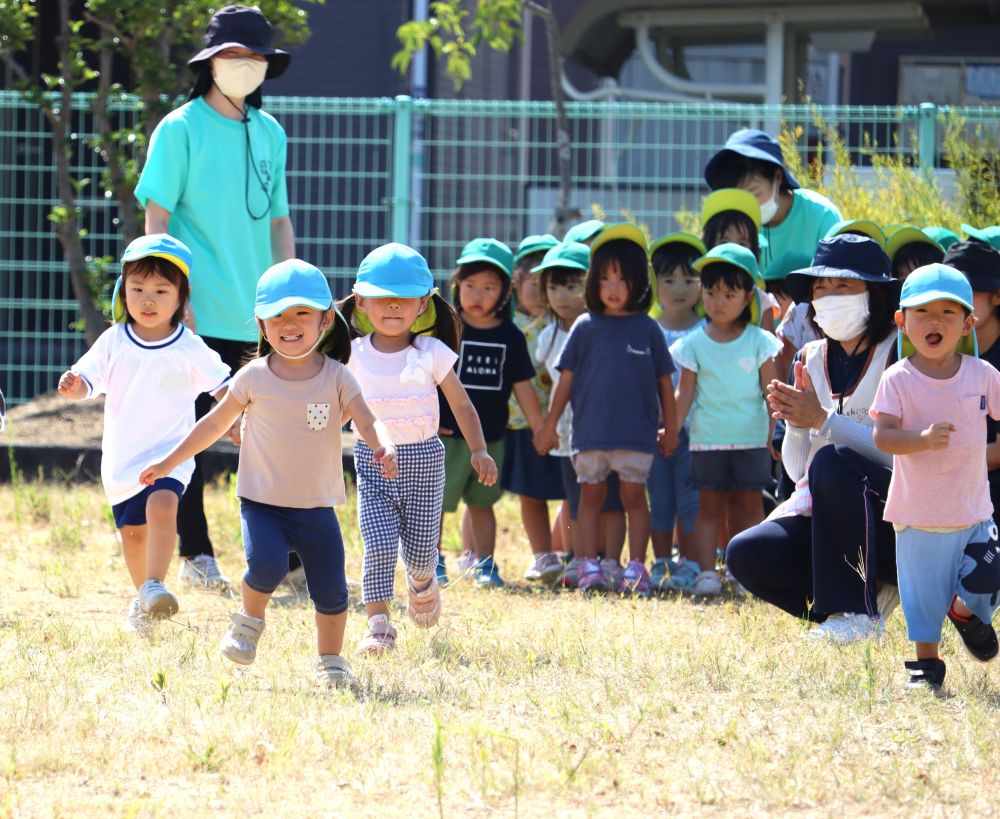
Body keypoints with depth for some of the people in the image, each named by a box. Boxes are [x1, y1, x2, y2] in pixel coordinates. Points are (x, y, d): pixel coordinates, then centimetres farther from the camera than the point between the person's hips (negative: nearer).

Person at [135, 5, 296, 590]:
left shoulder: (270, 133, 12)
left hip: (259, 316, 5)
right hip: (199, 315, -5)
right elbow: (156, 220, -6)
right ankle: (196, 556, 5)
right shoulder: (181, 130, -4)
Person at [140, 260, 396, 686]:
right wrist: (169, 463, 11)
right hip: (262, 502, -1)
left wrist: (383, 447, -34)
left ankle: (330, 659, 24)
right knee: (267, 564, -25)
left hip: (316, 507, 1)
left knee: (330, 589, 1)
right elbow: (216, 423, 9)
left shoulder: (335, 377, -2)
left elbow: (367, 421, -11)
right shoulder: (254, 378, -2)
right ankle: (250, 620, 5)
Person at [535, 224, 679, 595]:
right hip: (590, 431, 1)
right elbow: (566, 379, 6)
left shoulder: (647, 330, 2)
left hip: (637, 432, -1)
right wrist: (550, 425, 7)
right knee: (591, 495, 6)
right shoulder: (585, 328, 3)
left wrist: (670, 427, 9)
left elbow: (664, 381, 8)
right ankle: (589, 566, 8)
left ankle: (636, 566, 5)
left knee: (634, 496, 2)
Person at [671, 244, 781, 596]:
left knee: (748, 506, 3)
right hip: (708, 440, 0)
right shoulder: (694, 345, 1)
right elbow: (685, 394, 2)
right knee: (709, 506, 1)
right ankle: (706, 572, 0)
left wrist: (776, 434, 0)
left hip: (752, 438, 0)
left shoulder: (760, 342, 0)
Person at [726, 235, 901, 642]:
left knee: (831, 461, -34)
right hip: (821, 511, 5)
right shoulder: (810, 360, 11)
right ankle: (873, 591, -2)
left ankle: (855, 612, -25)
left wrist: (823, 420, -22)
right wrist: (794, 423, -10)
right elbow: (797, 469, 10)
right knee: (746, 555, -21)